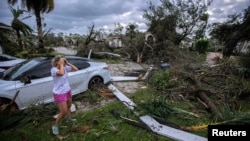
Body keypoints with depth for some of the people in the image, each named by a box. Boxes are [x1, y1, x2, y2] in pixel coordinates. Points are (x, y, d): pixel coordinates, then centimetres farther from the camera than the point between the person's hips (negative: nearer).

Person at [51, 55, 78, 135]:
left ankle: (69, 119, 52)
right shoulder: (54, 69, -23)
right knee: (63, 112, -3)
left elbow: (76, 69, -3)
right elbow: (61, 73, -45)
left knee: (69, 106, 26)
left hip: (67, 91, 7)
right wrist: (61, 64, -29)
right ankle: (55, 126, 22)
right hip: (59, 94, -7)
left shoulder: (65, 67, -4)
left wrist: (67, 63, -10)